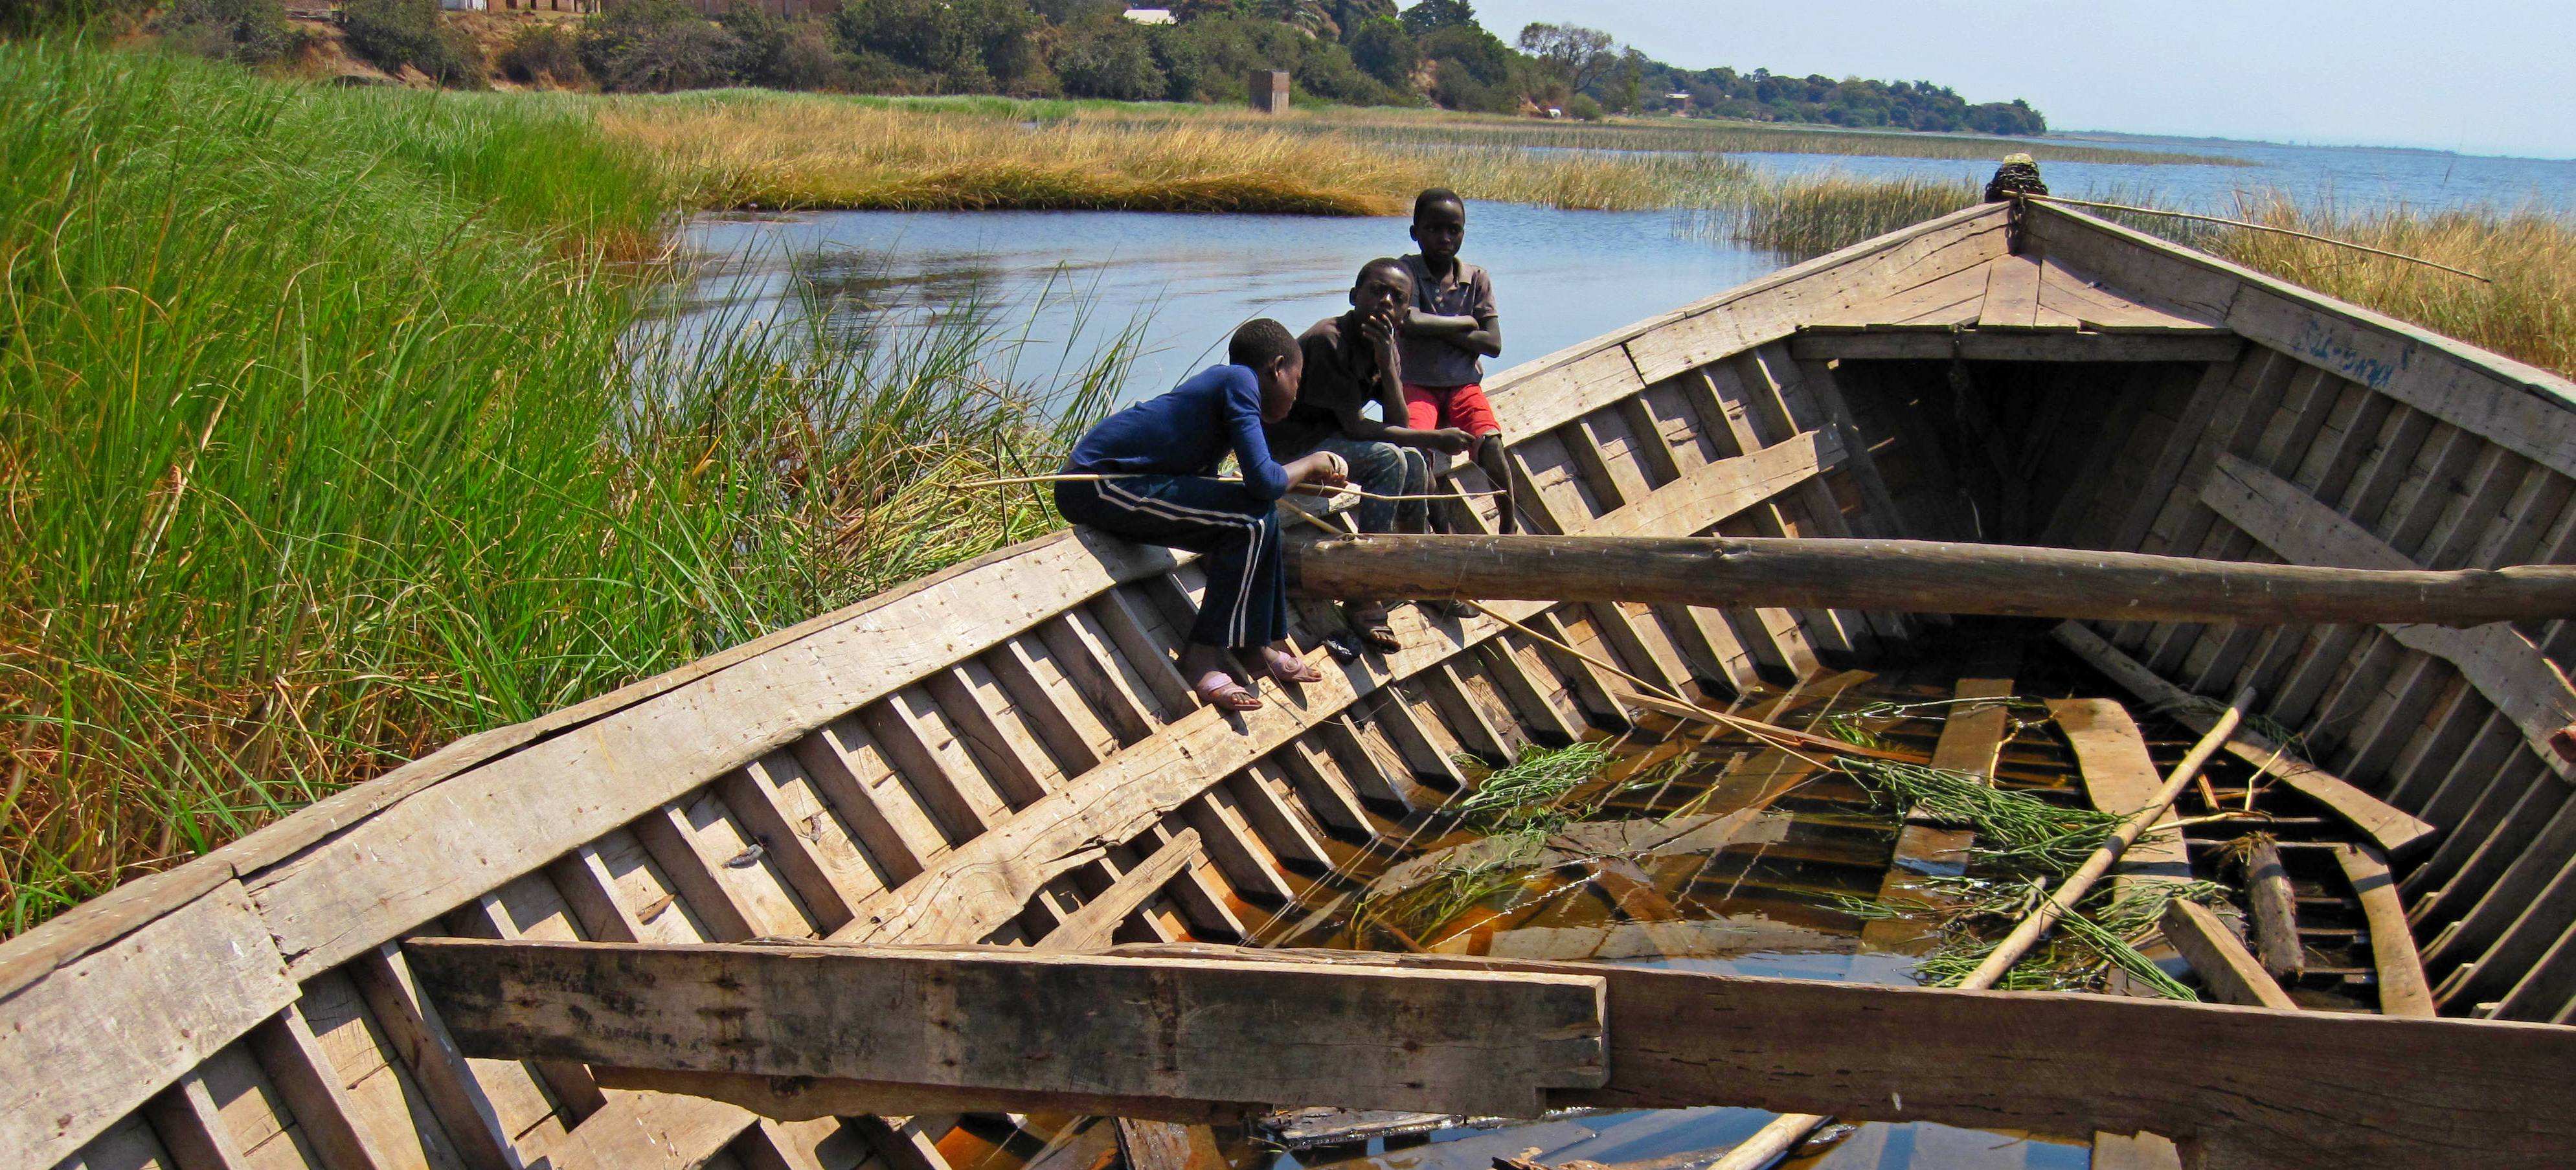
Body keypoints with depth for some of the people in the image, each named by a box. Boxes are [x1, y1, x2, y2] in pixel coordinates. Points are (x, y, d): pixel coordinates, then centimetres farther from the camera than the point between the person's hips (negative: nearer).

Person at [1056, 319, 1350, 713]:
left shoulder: (1220, 382, 19)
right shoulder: (1240, 382, -9)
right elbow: (1263, 481, -19)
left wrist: (1303, 477, 17)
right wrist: (1312, 464, 1)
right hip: (1098, 484, -10)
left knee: (1255, 519, 13)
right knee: (1252, 518, -15)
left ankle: (1264, 644, 16)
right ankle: (1203, 656, -8)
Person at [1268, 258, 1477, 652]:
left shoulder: (1384, 342, 4)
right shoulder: (1328, 340, -22)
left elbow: (1397, 424, -5)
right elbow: (1354, 427, -24)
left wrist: (1386, 361, -18)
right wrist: (1433, 438, -20)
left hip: (1327, 438, 9)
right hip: (1287, 447, -9)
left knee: (1413, 460, 1)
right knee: (1388, 459, -24)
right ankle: (1362, 600, -26)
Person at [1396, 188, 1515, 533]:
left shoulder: (1477, 279, 5)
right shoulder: (1406, 271, -3)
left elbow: (1493, 344, -4)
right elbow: (1409, 322, -21)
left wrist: (1435, 329, -10)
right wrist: (1463, 323, -8)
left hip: (1464, 386, 2)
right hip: (1417, 384, -2)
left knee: (1490, 441, -25)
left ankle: (1509, 523, -6)